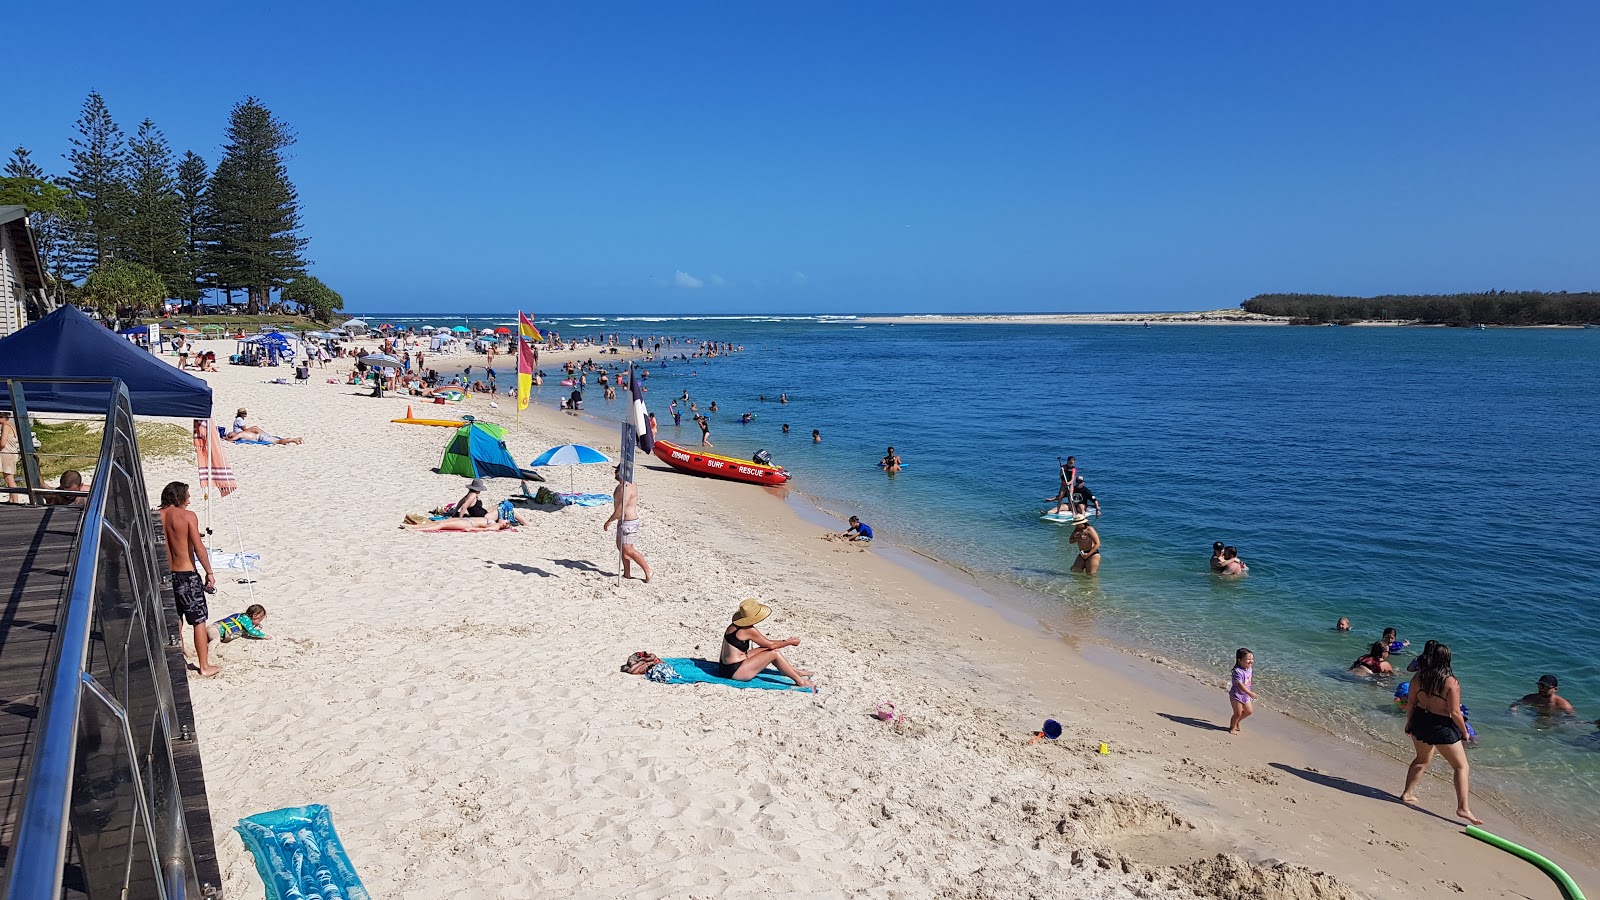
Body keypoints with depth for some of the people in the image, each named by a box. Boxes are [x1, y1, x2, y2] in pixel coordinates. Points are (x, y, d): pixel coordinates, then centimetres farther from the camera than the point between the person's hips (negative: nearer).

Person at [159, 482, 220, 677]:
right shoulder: (188, 516, -12)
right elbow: (199, 548, -15)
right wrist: (209, 572, -6)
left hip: (166, 575, 6)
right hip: (186, 575, -6)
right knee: (199, 620, 2)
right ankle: (205, 666, 6)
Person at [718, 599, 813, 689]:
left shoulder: (735, 625, 8)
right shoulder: (749, 630, -19)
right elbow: (770, 645, -8)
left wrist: (786, 641, 16)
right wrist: (790, 642, 5)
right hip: (734, 672, -9)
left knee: (770, 650, 13)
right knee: (774, 653, -9)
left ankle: (795, 671, 25)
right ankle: (800, 681, -2)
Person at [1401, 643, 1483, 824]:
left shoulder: (1419, 677, -4)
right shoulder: (1451, 682, -17)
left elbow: (1410, 702, 3)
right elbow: (1454, 712, -17)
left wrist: (1409, 722, 18)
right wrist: (1464, 731, -1)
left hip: (1419, 721, 5)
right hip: (1442, 727, -5)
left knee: (1422, 759, 28)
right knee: (1461, 767, 7)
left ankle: (1407, 794, 32)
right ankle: (1463, 808, -1)